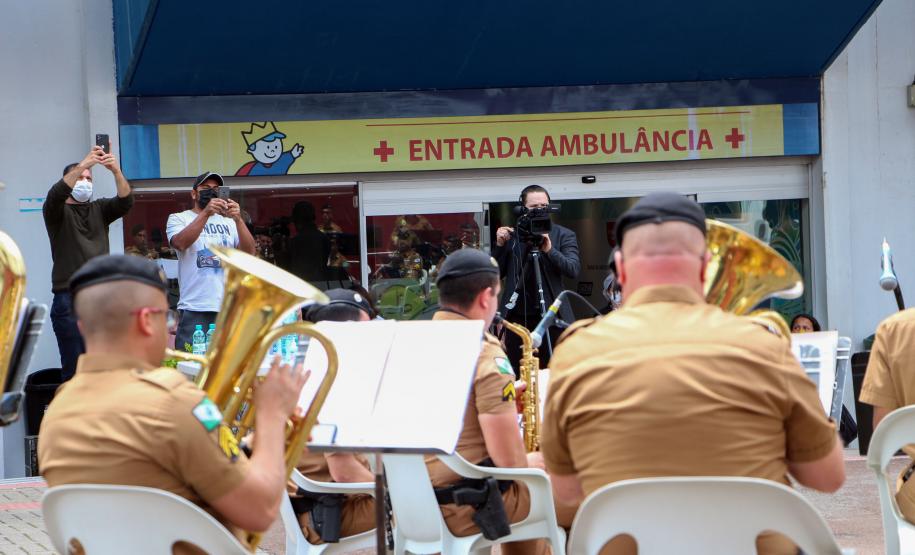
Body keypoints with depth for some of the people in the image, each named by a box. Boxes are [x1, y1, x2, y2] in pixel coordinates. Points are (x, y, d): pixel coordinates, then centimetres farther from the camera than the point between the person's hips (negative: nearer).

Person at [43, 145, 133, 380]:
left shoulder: (99, 209, 15)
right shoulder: (58, 211, 6)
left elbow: (125, 202, -3)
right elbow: (56, 195, -17)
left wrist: (116, 171, -21)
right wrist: (83, 164, -28)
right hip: (69, 298, -3)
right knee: (75, 369, -7)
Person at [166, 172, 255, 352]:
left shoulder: (229, 222, 17)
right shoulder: (179, 219, 8)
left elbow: (249, 252, 2)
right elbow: (181, 243, -13)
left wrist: (238, 219, -13)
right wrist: (206, 213, -21)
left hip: (230, 308, 3)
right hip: (195, 309, -3)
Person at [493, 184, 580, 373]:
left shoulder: (564, 235, 4)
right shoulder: (511, 235, 9)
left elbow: (574, 270, -9)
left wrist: (549, 250, -21)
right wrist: (500, 245, -6)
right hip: (517, 317, 2)